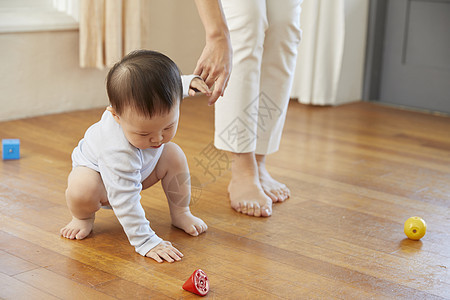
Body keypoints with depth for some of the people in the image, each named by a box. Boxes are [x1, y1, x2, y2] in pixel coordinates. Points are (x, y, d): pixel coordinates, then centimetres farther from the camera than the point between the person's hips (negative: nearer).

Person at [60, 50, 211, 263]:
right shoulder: (119, 150, -50)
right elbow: (125, 202, -44)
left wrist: (188, 82, -17)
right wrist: (146, 242, -44)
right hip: (95, 169, -6)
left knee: (174, 156, -15)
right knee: (81, 190, -38)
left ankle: (180, 213, 7)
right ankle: (84, 216, -1)